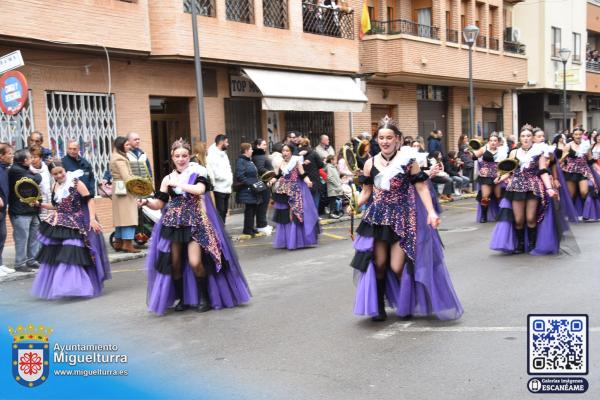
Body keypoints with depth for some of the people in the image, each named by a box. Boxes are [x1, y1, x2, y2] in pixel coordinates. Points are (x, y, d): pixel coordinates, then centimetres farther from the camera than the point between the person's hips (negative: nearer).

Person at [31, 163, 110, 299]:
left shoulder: (76, 183, -11)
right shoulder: (54, 187, 9)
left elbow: (89, 200, -14)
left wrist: (92, 219, -23)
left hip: (76, 225, -7)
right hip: (59, 225, 7)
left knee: (72, 255, -12)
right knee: (53, 256, 13)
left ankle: (78, 287, -3)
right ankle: (53, 287, 30)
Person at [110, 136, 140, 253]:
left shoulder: (115, 157, 18)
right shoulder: (120, 159, -13)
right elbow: (126, 177, -20)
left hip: (119, 190, 10)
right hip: (125, 190, -10)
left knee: (121, 217, 13)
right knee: (128, 216, -9)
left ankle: (118, 242, 18)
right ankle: (127, 244, -10)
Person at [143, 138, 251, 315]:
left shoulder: (197, 172, 0)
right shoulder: (168, 179, 9)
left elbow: (199, 190, -21)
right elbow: (159, 204, 6)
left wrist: (177, 183, -15)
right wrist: (146, 201, -13)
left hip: (195, 222, -3)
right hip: (173, 224, 4)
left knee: (195, 262, -14)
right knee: (175, 263, 4)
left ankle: (204, 298, 7)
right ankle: (181, 299, 23)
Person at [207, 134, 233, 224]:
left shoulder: (223, 154, 17)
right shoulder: (213, 155, -12)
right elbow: (216, 174, -19)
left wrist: (230, 178, 1)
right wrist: (227, 177, -10)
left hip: (227, 188, 9)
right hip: (220, 188, -9)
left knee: (224, 211, 12)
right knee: (220, 212, -6)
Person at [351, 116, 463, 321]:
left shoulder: (408, 160, -5)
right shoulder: (370, 164, 2)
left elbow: (422, 188, -5)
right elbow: (366, 192, 9)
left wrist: (431, 212, -16)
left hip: (403, 218, -3)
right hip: (378, 218, 3)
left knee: (397, 267, -5)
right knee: (379, 264, 3)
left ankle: (407, 305, 22)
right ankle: (378, 307, 22)